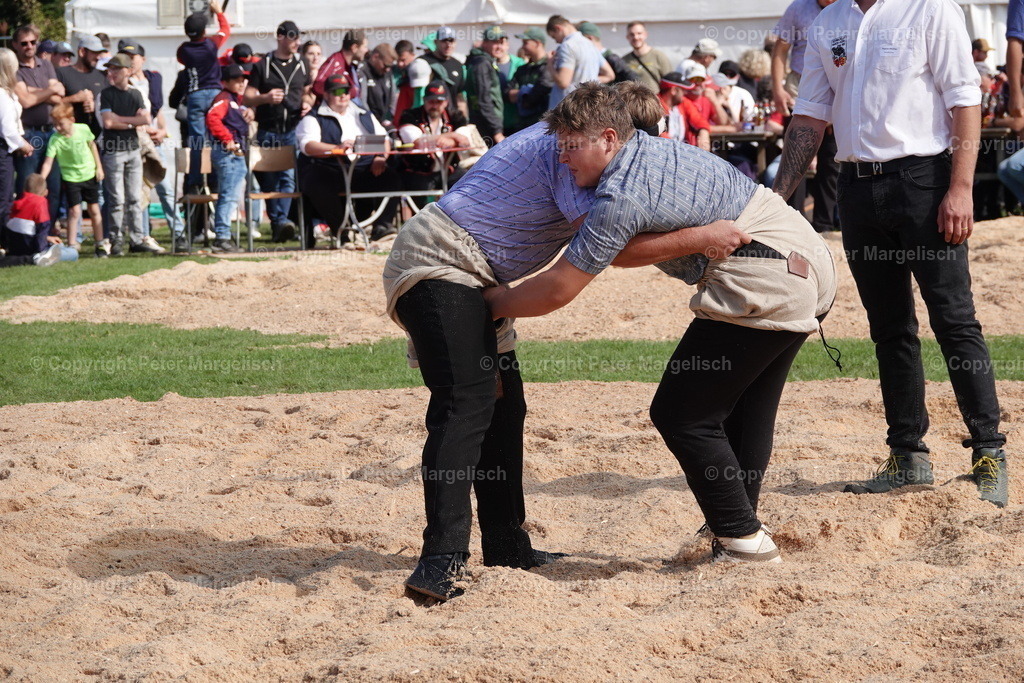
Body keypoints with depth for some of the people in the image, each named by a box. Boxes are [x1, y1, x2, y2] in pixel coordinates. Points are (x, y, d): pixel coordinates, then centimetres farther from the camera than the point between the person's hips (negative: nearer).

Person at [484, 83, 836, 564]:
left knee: (682, 415, -1)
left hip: (763, 284, -10)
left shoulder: (620, 198, -14)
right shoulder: (657, 148, 14)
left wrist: (494, 303, 3)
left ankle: (743, 540, 2)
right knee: (747, 412, 20)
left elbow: (557, 291, -10)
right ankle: (738, 530, 26)